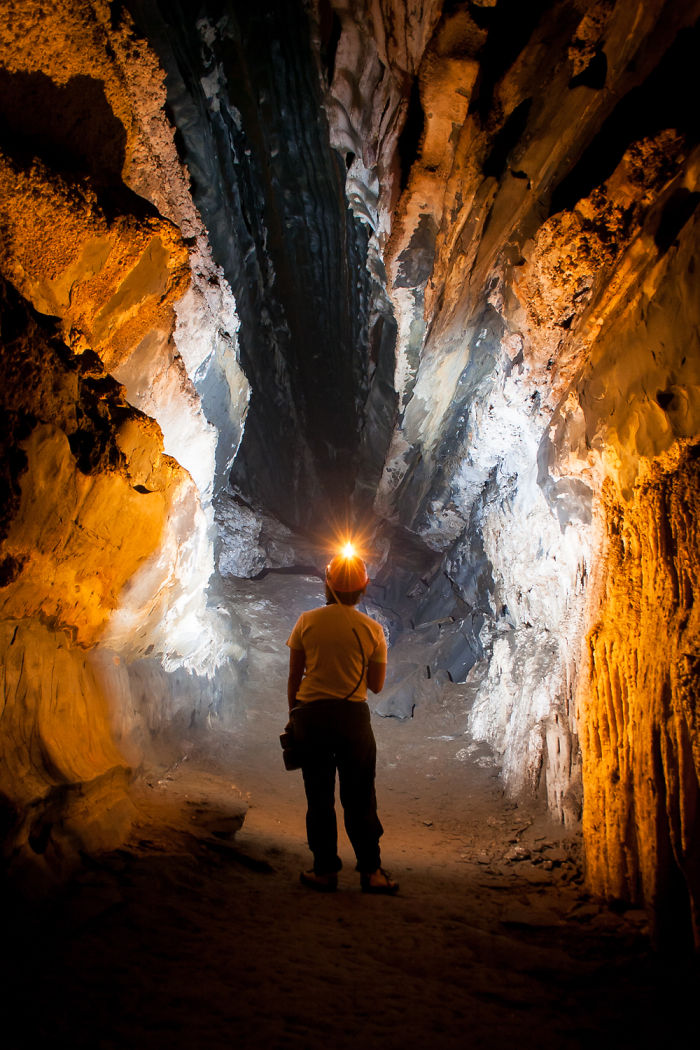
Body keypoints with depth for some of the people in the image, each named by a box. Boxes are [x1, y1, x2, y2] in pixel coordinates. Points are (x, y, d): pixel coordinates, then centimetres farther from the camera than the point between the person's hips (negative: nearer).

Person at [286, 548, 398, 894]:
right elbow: (376, 685, 3)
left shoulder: (307, 621, -3)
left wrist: (293, 715, 13)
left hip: (310, 714, 1)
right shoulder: (372, 629, -3)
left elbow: (294, 678, 1)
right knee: (360, 799, 10)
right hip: (353, 716, 0)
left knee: (319, 798, 12)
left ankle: (325, 871, 18)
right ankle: (371, 871, 15)